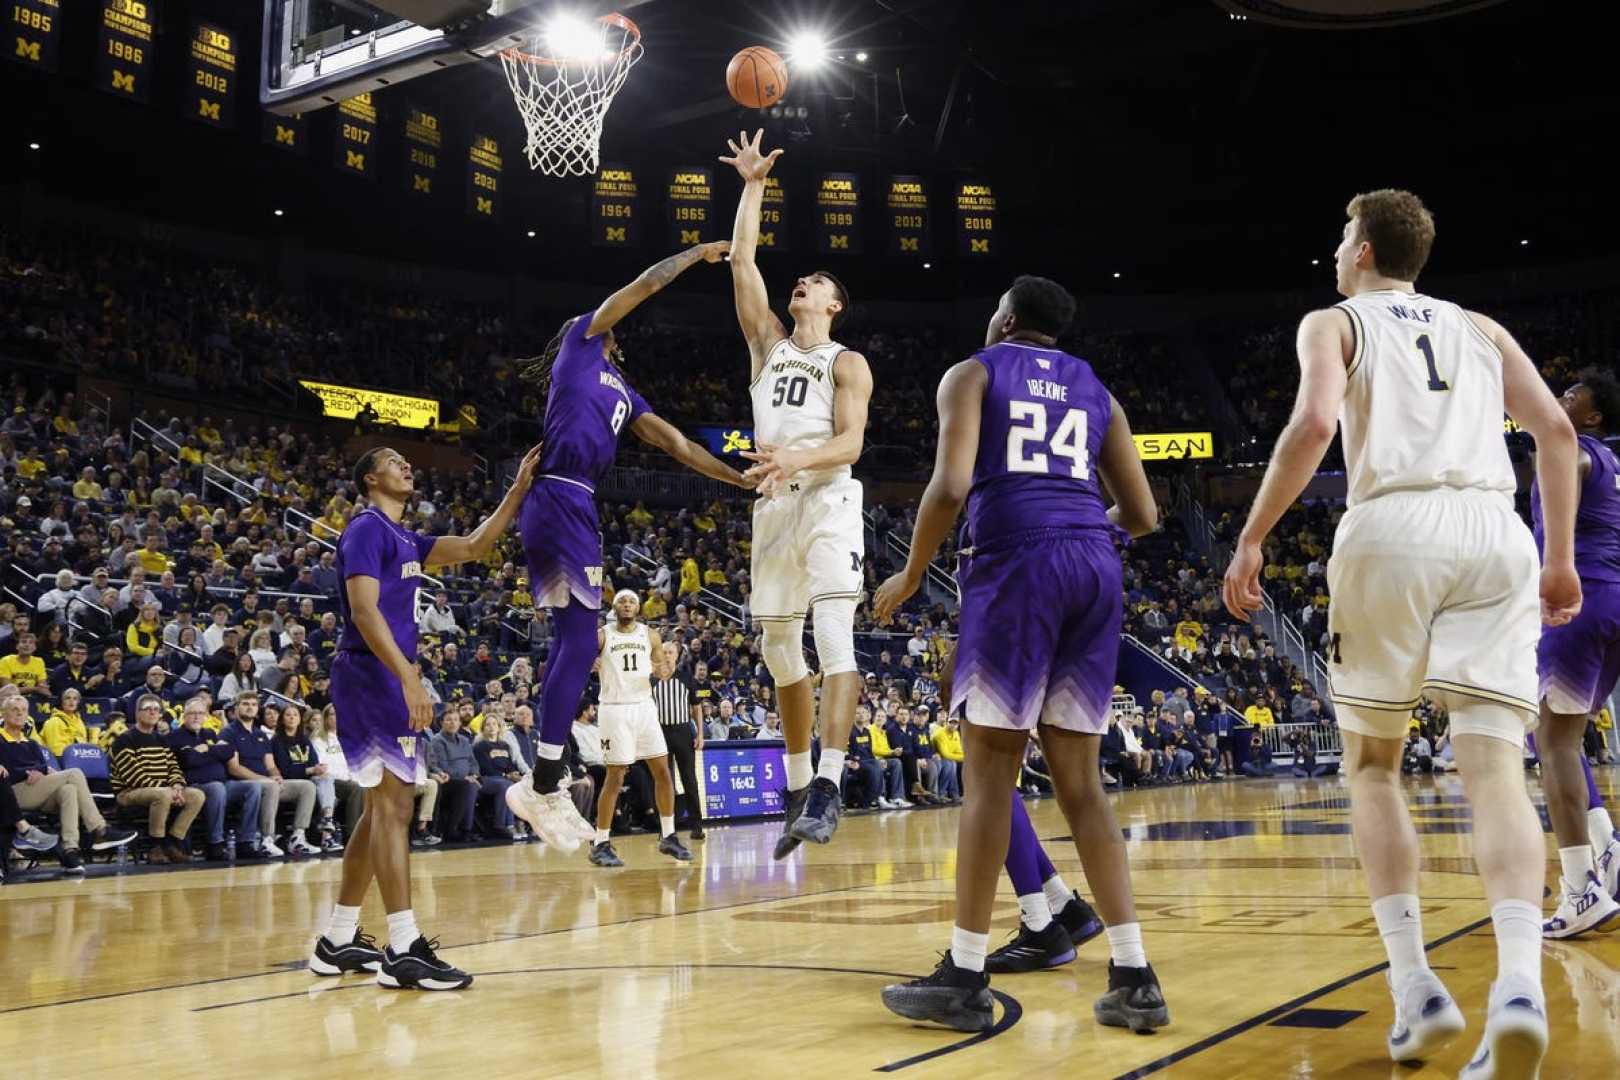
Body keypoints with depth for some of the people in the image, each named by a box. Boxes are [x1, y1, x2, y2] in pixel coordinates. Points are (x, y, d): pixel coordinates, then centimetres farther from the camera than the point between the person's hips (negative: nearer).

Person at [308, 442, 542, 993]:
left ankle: (337, 941, 18)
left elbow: (473, 547, 23)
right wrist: (408, 677, -26)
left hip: (385, 680, 10)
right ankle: (404, 950, -13)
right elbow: (364, 610, -19)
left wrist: (519, 489, 16)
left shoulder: (403, 537, 20)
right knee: (393, 804, -13)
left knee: (381, 807, 12)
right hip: (371, 676, -10)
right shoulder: (367, 529, -8)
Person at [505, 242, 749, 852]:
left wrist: (745, 481, 22)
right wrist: (697, 254, 17)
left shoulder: (621, 389, 28)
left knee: (572, 644, 9)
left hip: (576, 509, 9)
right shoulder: (579, 344, 9)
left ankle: (547, 781, 14)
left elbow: (675, 443, 26)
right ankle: (544, 785, -14)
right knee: (580, 644, -14)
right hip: (560, 503, -9)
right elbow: (642, 287, 5)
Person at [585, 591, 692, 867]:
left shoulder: (650, 635, 7)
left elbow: (664, 673, 9)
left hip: (644, 707, 4)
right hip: (615, 709, -4)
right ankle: (600, 844, 2)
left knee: (663, 771, 3)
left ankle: (668, 837, 14)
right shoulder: (601, 635, -1)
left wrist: (666, 667, -14)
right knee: (615, 777, -6)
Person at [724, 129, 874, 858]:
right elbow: (741, 260, 14)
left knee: (832, 637, -20)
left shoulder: (847, 362, 4)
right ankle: (798, 791, 16)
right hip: (773, 506, 6)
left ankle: (829, 785, -27)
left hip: (827, 501, -6)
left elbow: (851, 442, -10)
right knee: (782, 653, 7)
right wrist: (753, 186, 17)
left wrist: (800, 458, -28)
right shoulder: (768, 343, 18)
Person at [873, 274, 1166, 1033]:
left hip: (1017, 563, -5)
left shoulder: (972, 374, 10)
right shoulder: (1096, 391, 23)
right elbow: (1143, 515, 19)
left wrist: (910, 577, 5)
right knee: (1080, 783, 10)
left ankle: (964, 978, 4)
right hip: (1095, 568, 5)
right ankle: (1134, 978, 6)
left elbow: (951, 485, -7)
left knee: (990, 774, 0)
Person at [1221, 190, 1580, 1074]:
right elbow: (1555, 429, 15)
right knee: (1495, 772, -3)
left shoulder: (1334, 322, 15)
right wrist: (1561, 557, 19)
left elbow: (1314, 422, -5)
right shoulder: (1479, 327, 27)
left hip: (1395, 528, -3)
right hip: (1495, 533, 3)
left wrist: (1251, 539, -2)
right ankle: (1519, 988, -24)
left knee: (1373, 765, 12)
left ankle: (1416, 987, 4)